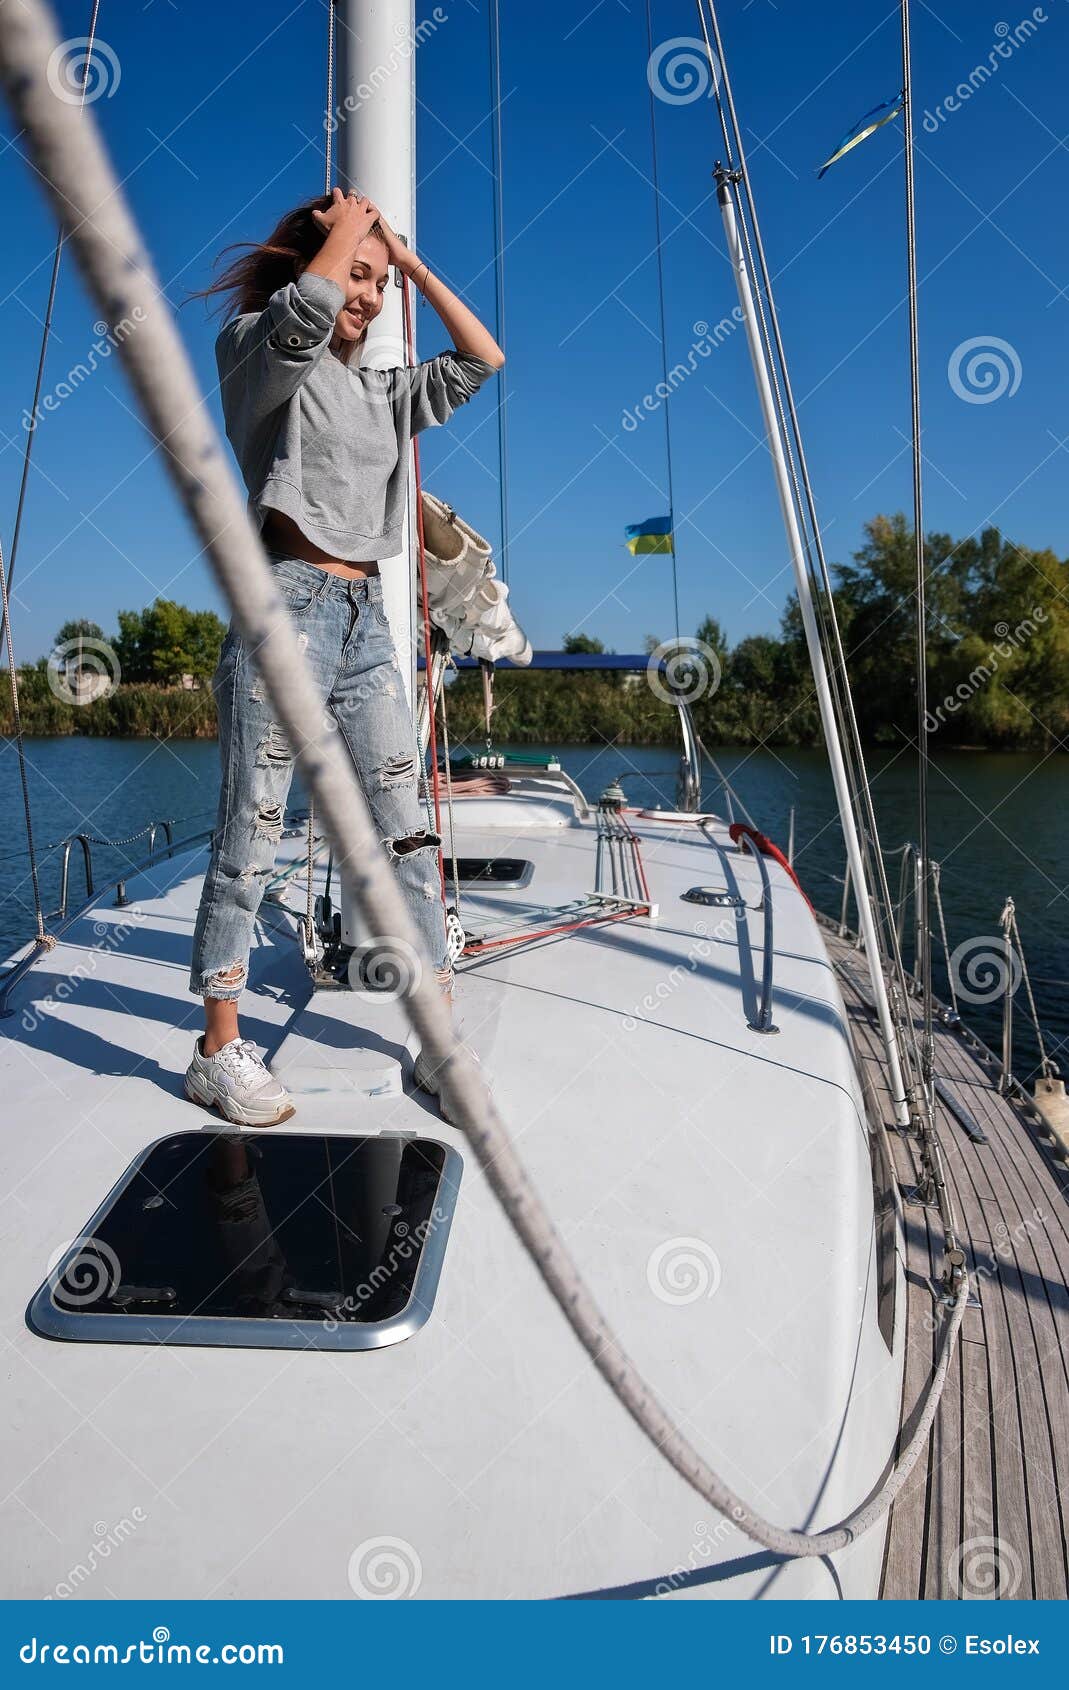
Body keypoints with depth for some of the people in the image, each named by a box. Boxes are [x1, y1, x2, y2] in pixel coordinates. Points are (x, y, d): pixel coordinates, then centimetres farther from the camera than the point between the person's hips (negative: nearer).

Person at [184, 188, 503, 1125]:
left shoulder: (381, 391, 23)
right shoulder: (256, 351, 6)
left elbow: (482, 360, 23)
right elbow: (305, 310, -16)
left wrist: (415, 264, 21)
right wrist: (345, 223, 2)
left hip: (366, 620, 6)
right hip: (286, 605, -6)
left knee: (409, 834, 1)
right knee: (251, 836, -5)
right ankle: (220, 1052, 6)